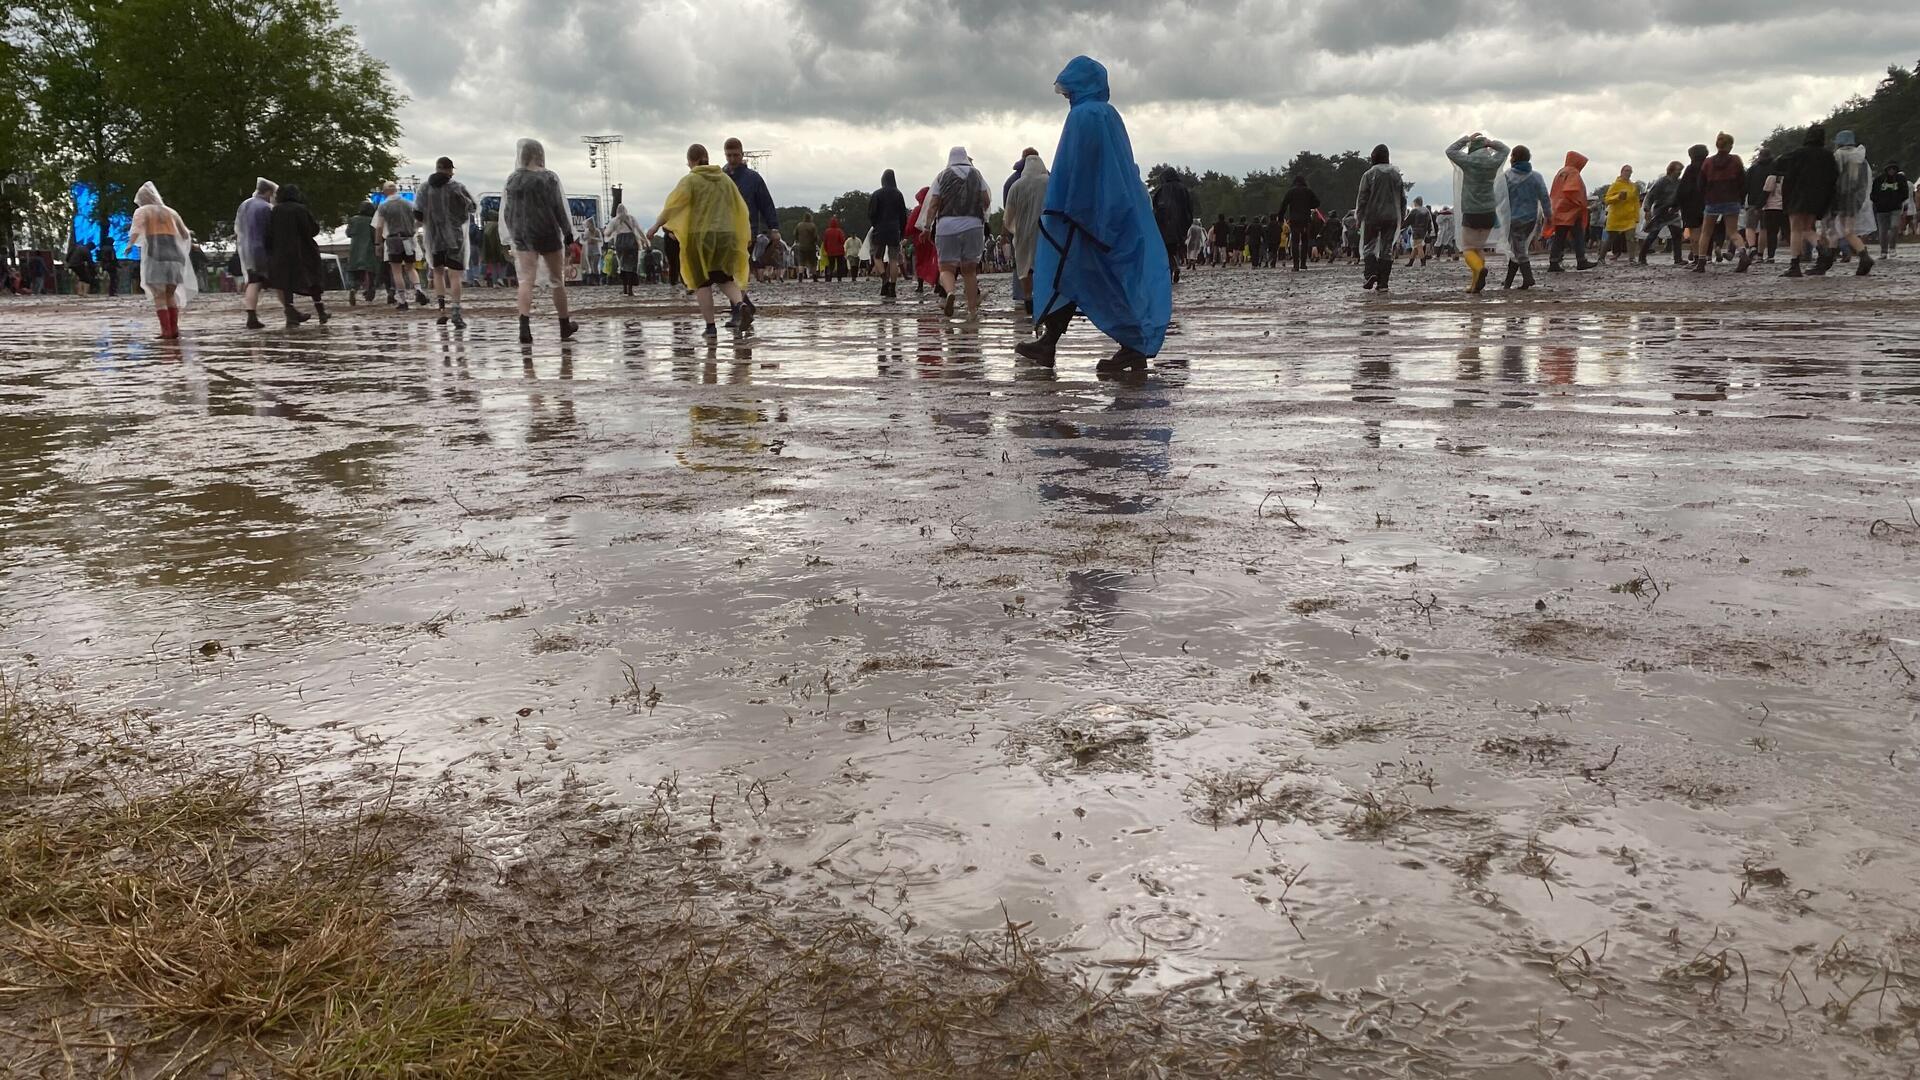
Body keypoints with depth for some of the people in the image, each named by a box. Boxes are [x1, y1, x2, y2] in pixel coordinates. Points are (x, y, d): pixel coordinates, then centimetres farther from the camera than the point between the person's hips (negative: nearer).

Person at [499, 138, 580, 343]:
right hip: (547, 234, -2)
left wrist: (511, 238, 16)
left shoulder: (512, 180, 3)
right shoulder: (548, 178, -5)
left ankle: (525, 327, -20)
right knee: (557, 280, 10)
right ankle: (565, 326, 20)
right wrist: (568, 233, 4)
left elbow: (506, 212, 8)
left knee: (525, 280, -3)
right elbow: (559, 208, -4)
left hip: (522, 236, 2)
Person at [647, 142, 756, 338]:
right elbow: (741, 208, 13)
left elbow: (672, 206, -12)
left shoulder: (690, 180, -5)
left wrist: (656, 226, -5)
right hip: (726, 235, 4)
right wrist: (741, 232, 26)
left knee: (702, 282, 6)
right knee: (724, 278, 14)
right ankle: (741, 303, -16)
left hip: (699, 236, -4)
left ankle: (710, 326, 1)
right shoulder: (725, 179, 10)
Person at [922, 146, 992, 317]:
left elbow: (933, 204, 1)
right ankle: (972, 309, 8)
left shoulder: (942, 176, 8)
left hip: (947, 224, -2)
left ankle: (949, 292, -32)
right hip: (973, 224, 2)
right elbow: (986, 201, 10)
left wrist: (927, 227, 2)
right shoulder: (976, 174, 13)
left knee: (946, 267, -1)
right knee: (970, 269, 10)